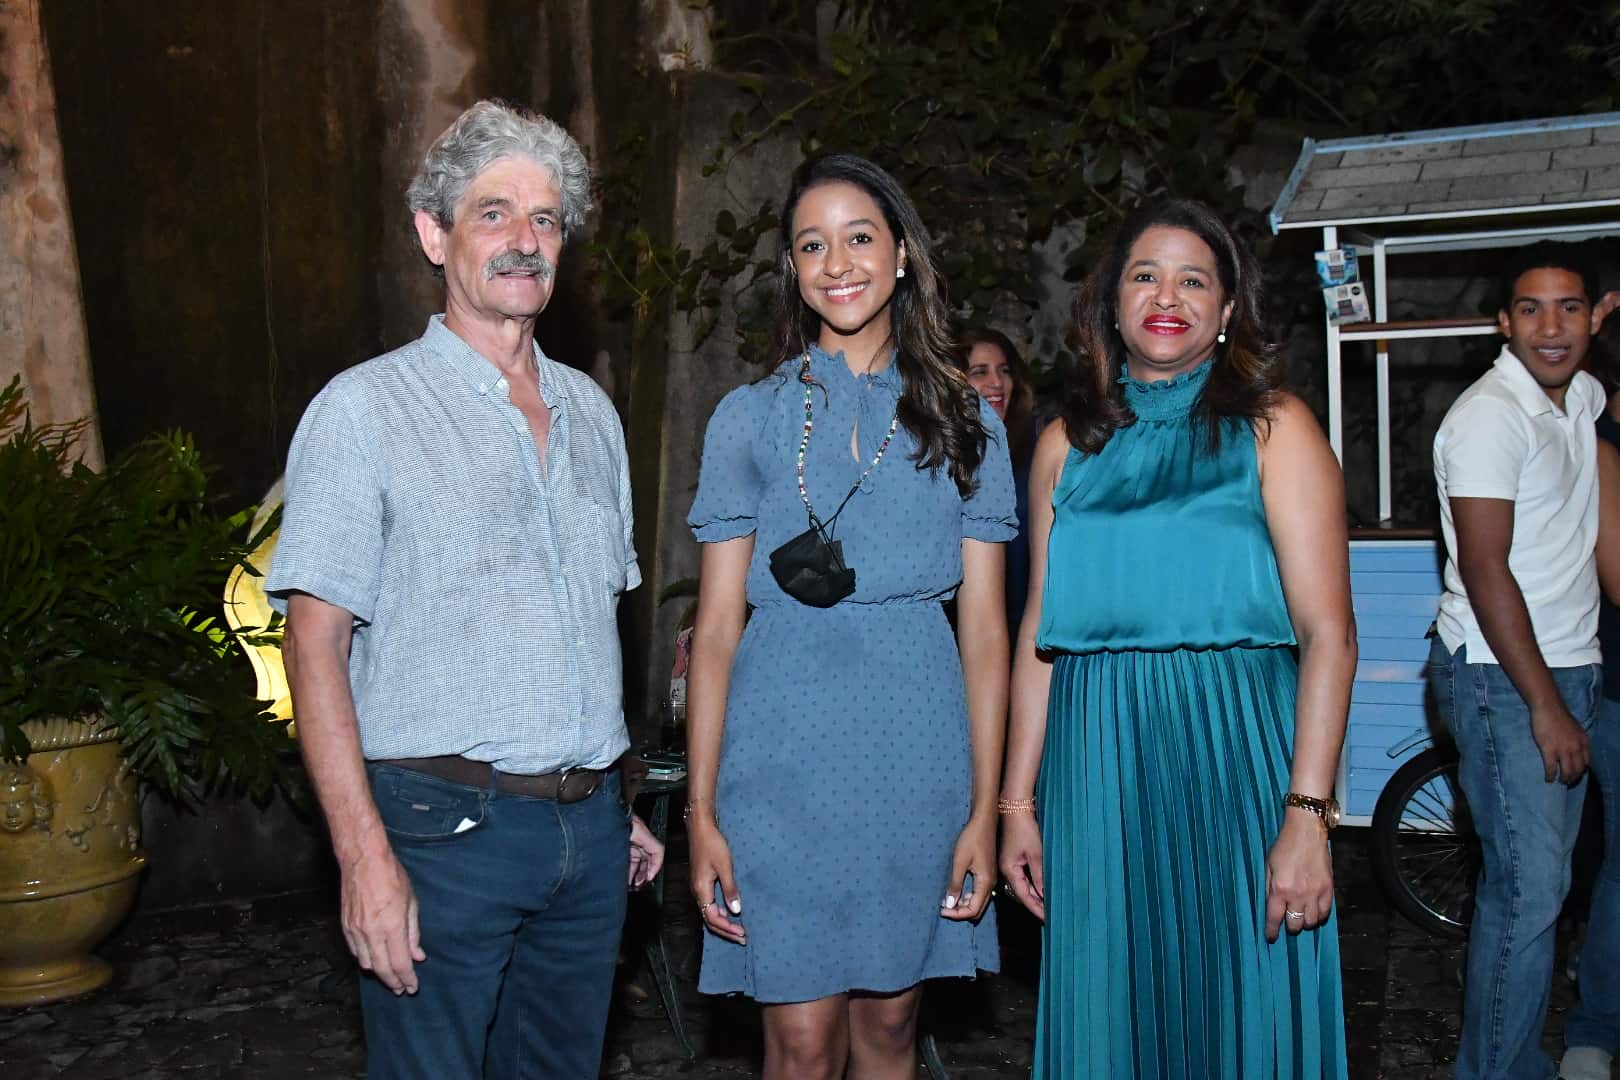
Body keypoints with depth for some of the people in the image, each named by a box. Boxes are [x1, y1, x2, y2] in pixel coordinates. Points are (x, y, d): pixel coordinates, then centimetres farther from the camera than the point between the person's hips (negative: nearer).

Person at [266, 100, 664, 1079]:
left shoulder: (591, 411, 13)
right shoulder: (367, 409, -5)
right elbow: (316, 642, -10)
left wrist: (619, 805, 16)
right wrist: (365, 855, -17)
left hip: (587, 830, 6)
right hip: (444, 828, -5)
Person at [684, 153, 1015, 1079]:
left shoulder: (965, 421, 8)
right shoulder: (751, 417, 5)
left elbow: (984, 627, 6)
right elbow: (717, 626, 2)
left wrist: (985, 809, 0)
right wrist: (702, 811, -4)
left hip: (917, 752, 1)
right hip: (784, 756, -1)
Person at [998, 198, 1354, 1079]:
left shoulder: (1271, 428, 1)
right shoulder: (1069, 442, 11)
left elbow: (1328, 632, -6)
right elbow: (1039, 635, 10)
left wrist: (1308, 812, -15)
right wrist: (1018, 803, 5)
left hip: (1232, 750, -2)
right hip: (1097, 763, 3)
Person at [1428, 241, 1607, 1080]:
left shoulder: (1582, 397, 9)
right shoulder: (1491, 416, -15)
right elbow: (1486, 573, -18)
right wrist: (1546, 705, -17)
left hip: (1568, 667, 8)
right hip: (1500, 677, -8)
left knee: (1540, 879, 12)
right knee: (1528, 886, -8)